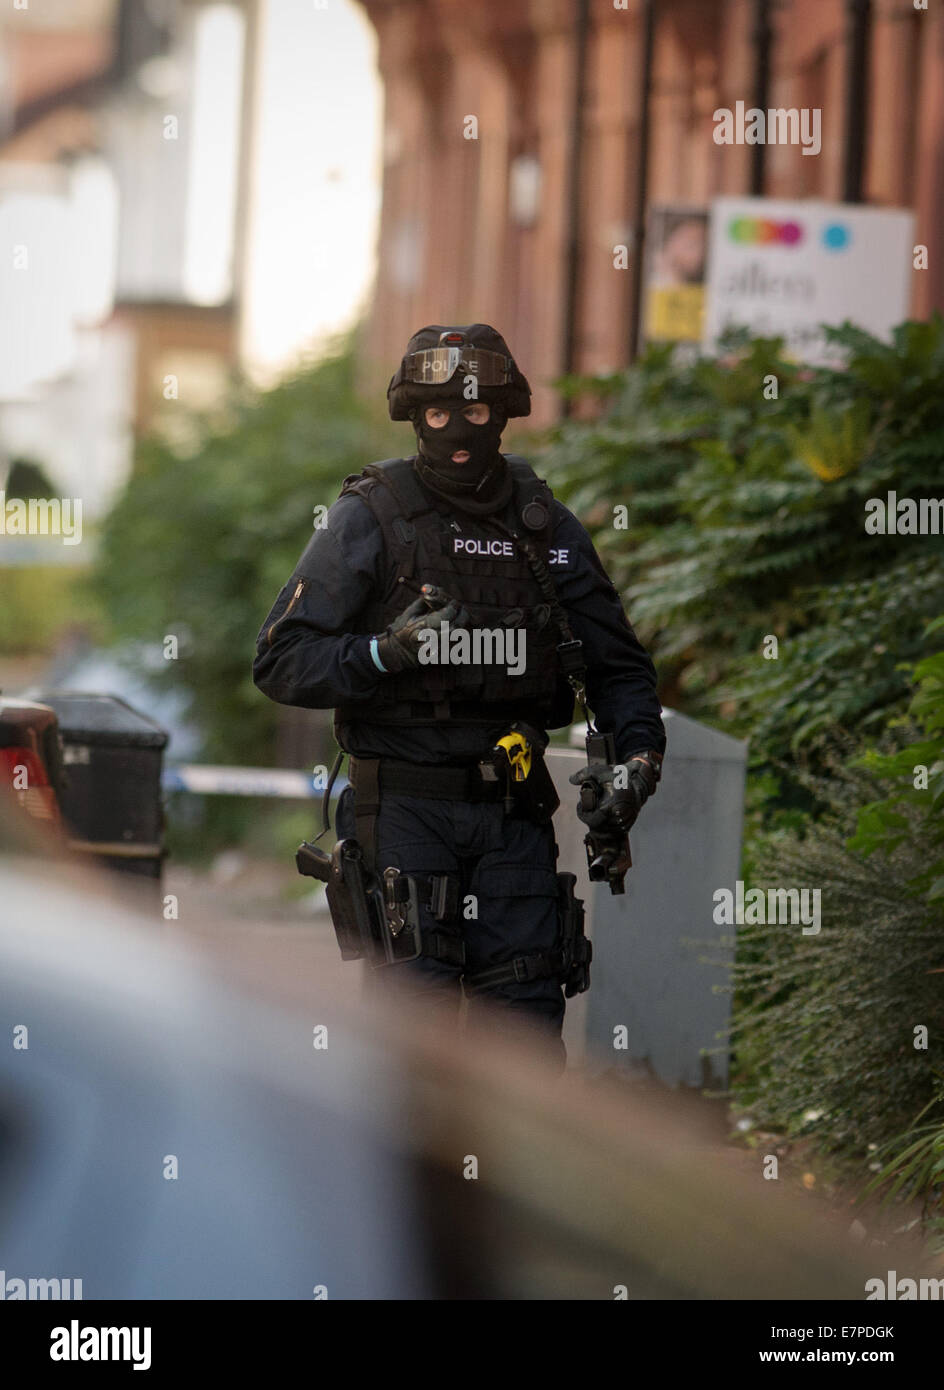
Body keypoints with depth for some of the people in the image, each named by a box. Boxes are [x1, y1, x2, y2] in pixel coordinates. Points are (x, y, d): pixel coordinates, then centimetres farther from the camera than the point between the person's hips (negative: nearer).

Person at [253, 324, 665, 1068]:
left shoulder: (545, 525, 8)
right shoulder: (369, 518, -2)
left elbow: (618, 664, 15)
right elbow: (281, 662, -6)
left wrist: (640, 756, -2)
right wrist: (386, 652, -21)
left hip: (512, 810, 3)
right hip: (405, 809, -3)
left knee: (527, 1014, -1)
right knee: (415, 1007, -8)